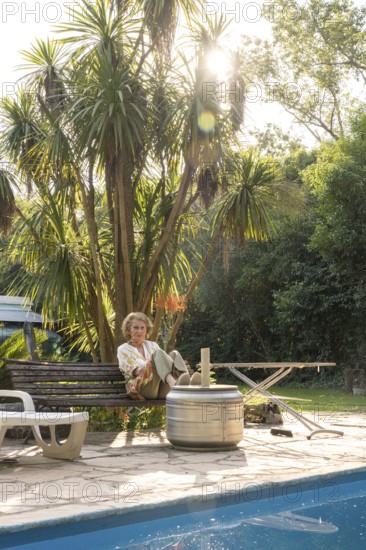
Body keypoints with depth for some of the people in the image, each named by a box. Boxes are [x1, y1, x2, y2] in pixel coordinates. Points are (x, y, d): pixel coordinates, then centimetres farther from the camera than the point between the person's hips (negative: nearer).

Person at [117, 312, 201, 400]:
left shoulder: (152, 345, 29)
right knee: (158, 353, -27)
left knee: (174, 354, -21)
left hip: (162, 389, 4)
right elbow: (133, 370, 0)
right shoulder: (123, 349, 16)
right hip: (143, 388, -4)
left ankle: (188, 385, -53)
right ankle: (174, 384, -59)